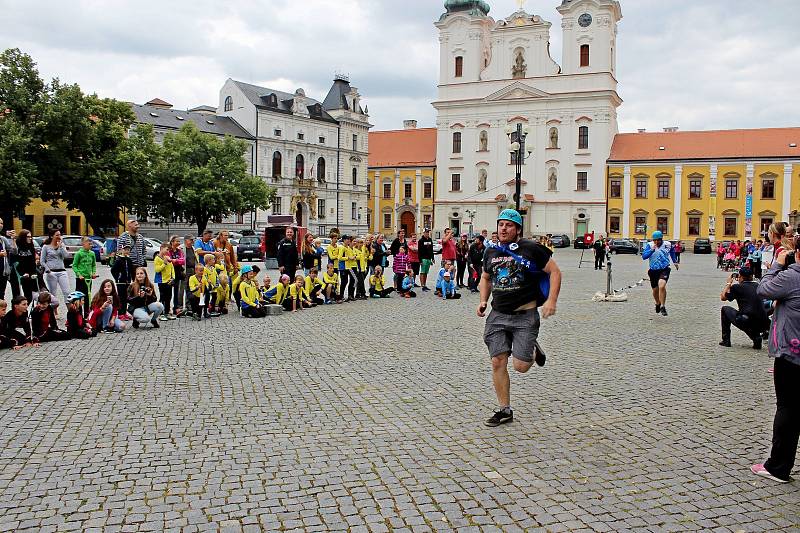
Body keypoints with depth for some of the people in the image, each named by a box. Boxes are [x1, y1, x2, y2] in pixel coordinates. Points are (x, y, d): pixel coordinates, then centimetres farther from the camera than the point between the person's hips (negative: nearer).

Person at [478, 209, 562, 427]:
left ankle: (533, 350, 28)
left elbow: (554, 272, -2)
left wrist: (551, 300, -12)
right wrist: (483, 301, 10)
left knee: (520, 366, -8)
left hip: (525, 315, -4)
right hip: (498, 315, 4)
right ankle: (505, 410, 14)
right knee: (498, 363, -1)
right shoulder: (491, 252, 9)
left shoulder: (531, 249, -6)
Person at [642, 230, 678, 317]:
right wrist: (652, 250, -26)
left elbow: (672, 252, 23)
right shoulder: (649, 245, -5)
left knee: (662, 286, -25)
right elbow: (644, 257, -15)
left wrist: (674, 262, 32)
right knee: (655, 290, 15)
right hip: (653, 271, 2)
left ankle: (663, 306, -14)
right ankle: (658, 304, 45)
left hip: (664, 269, -2)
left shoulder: (667, 244, 0)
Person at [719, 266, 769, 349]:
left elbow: (723, 297, 14)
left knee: (725, 309, 20)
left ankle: (726, 340, 19)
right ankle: (756, 337, 10)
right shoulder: (757, 286, 14)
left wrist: (729, 283, 25)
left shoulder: (737, 287, -1)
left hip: (746, 323, -5)